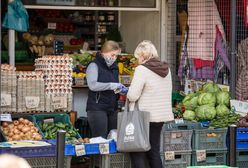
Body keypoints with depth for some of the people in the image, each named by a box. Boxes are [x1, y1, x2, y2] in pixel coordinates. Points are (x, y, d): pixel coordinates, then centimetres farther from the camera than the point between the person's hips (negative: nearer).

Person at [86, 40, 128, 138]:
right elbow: (93, 85, -21)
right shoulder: (94, 66, -6)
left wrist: (121, 89, 7)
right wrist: (112, 85, -21)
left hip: (112, 108, 7)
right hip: (97, 108, -7)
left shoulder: (114, 67, 18)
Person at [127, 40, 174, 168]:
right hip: (162, 115, 7)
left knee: (137, 152, 1)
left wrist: (128, 95, 3)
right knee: (154, 151, 15)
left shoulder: (142, 69, -14)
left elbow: (133, 95, -18)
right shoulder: (166, 69, 9)